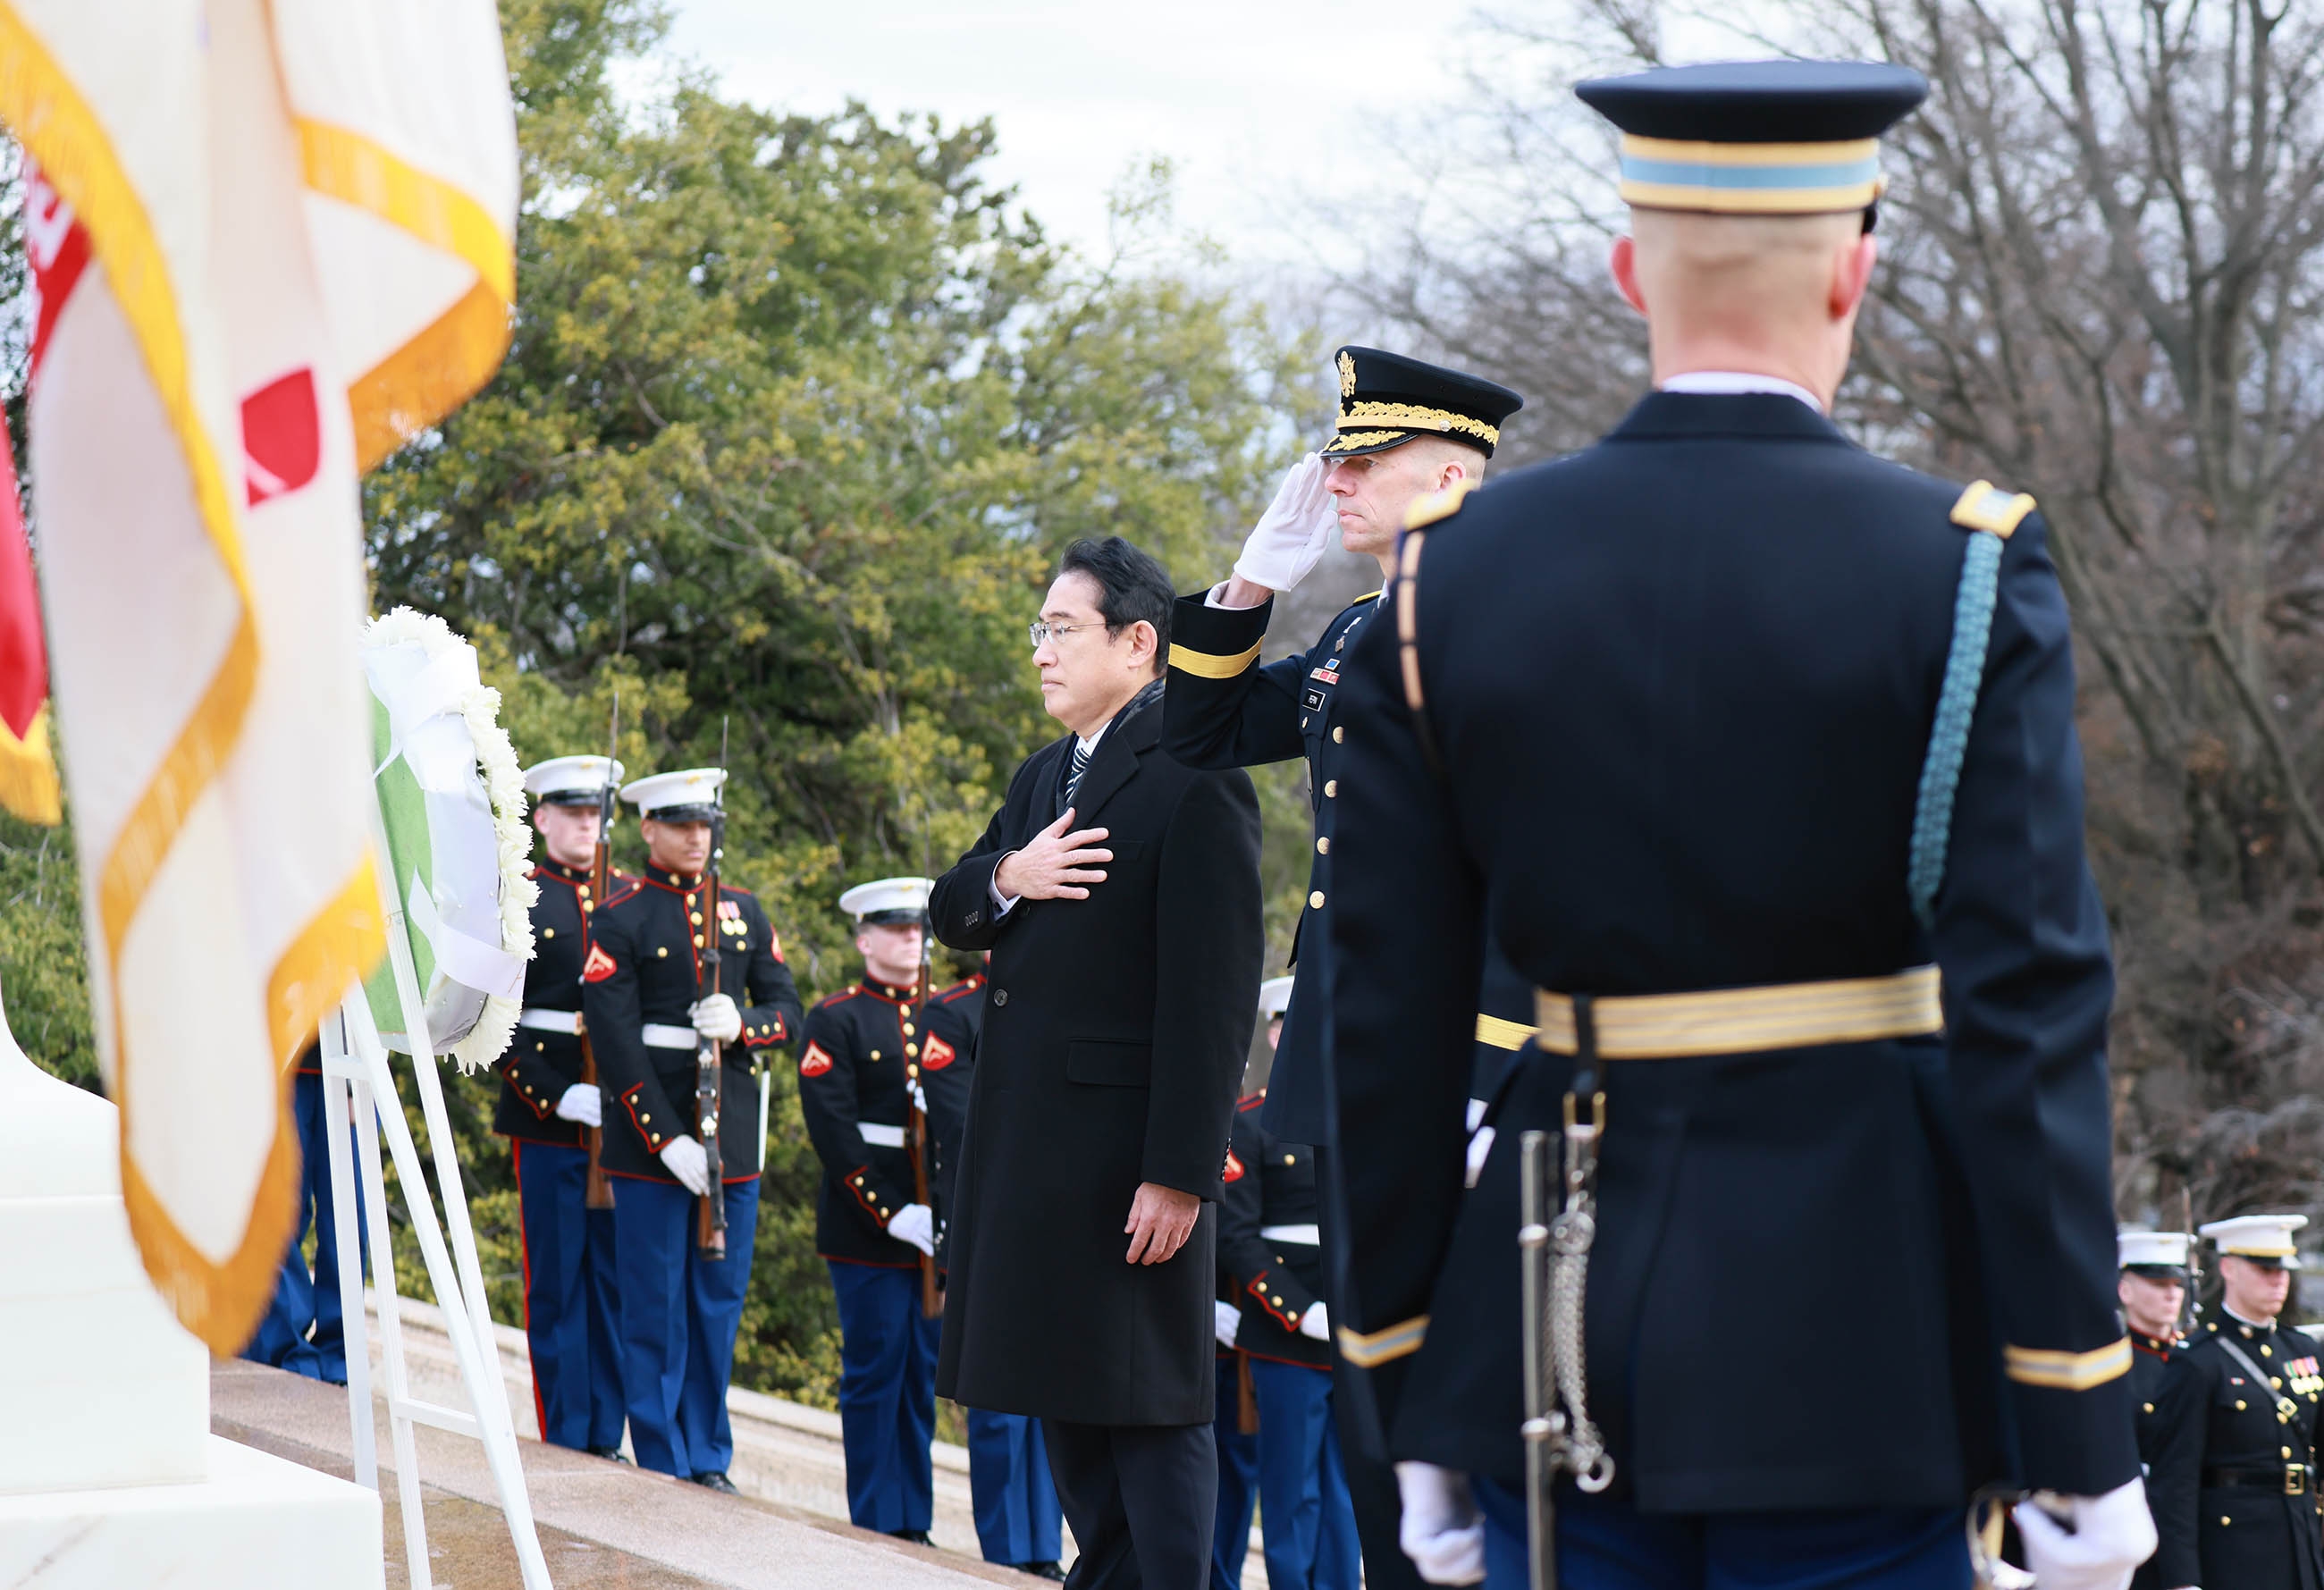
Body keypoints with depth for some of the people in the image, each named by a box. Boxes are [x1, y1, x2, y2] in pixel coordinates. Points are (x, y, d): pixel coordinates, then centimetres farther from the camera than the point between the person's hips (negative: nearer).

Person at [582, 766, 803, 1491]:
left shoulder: (744, 910, 13)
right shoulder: (621, 919, -4)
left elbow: (788, 1010, 12)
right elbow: (616, 1042, -9)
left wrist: (743, 1024, -12)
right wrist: (667, 1139, -16)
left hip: (732, 1133, 5)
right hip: (650, 1140, -5)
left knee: (719, 1302, 8)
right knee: (655, 1308, -1)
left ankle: (709, 1459, 16)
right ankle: (662, 1468, 5)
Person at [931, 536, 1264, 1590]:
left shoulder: (1192, 780, -12)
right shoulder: (1044, 779, 18)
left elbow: (1212, 990, -17)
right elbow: (949, 912, 15)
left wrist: (1181, 1173, -21)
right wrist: (1005, 878, -10)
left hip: (1129, 1147, -9)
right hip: (1029, 1141, 9)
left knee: (1150, 1405, -5)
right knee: (1063, 1392, 14)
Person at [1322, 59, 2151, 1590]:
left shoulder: (1451, 574, 2)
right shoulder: (1964, 573, -7)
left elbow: (1389, 1023, 3)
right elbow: (2030, 1012, -11)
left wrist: (1413, 1413, 11)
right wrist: (2082, 1437, -7)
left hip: (1555, 1332, 3)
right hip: (1852, 1335, -3)